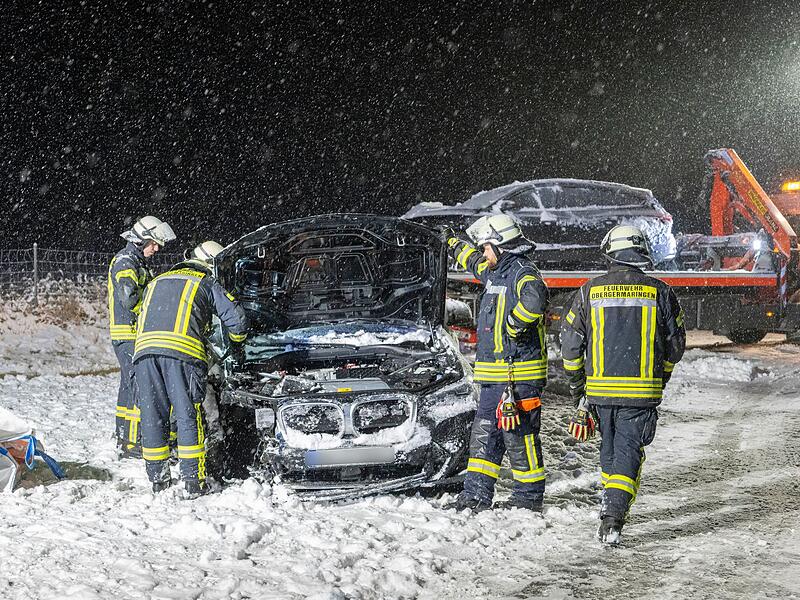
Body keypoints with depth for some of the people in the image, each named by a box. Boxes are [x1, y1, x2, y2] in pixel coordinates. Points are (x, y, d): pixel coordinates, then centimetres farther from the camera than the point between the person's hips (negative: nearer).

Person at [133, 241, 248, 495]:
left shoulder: (157, 281, 34)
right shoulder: (208, 283, 19)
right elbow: (236, 318, 14)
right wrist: (237, 345, 32)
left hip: (144, 349, 4)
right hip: (181, 351, -4)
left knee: (152, 416, 9)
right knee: (188, 415, -1)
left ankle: (158, 479, 13)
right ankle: (193, 480, -3)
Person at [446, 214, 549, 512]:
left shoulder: (523, 273, -14)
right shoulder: (496, 272, 16)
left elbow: (534, 299, -37)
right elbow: (475, 262, 39)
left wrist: (514, 324, -24)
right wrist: (455, 245, 55)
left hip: (519, 374, -10)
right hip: (494, 376, 10)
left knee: (519, 436, -3)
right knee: (483, 435, 10)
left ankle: (529, 498, 5)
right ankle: (475, 496, 13)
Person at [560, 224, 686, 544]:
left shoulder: (589, 292, 0)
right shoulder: (659, 292, -1)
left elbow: (570, 344, 4)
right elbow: (676, 344, 7)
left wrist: (577, 388, 17)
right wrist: (660, 377, 24)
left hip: (600, 388, 1)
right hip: (642, 392, -1)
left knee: (609, 450, 20)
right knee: (628, 452, 3)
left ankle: (609, 509, 26)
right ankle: (614, 520, -10)